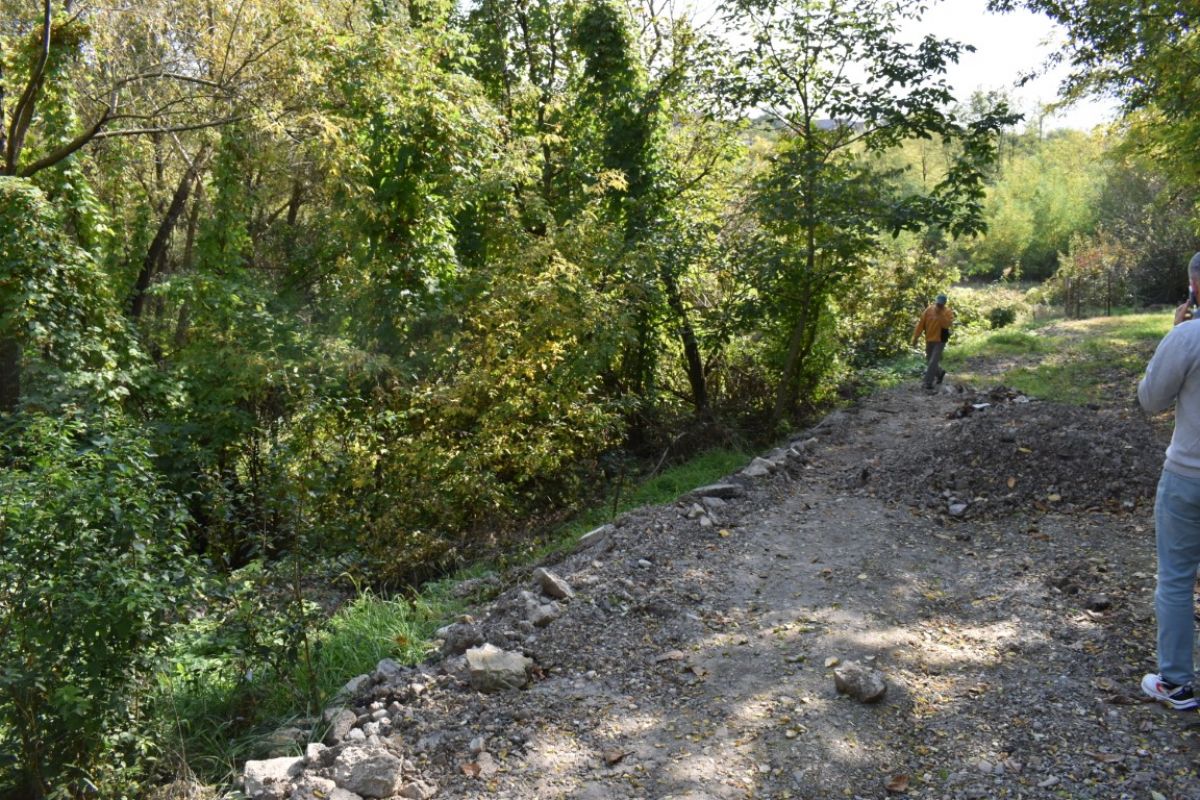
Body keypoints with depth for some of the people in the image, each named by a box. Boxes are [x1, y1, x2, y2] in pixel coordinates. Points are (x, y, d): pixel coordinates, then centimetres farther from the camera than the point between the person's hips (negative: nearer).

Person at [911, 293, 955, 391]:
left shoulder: (948, 312, -10)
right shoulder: (929, 310, -1)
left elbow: (947, 324, -27)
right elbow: (921, 324, 2)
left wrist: (940, 314, -29)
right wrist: (915, 337, 1)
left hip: (940, 340, -5)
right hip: (929, 340, 5)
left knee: (933, 362, -12)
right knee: (929, 361, 16)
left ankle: (928, 382, -6)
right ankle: (940, 373, 43)